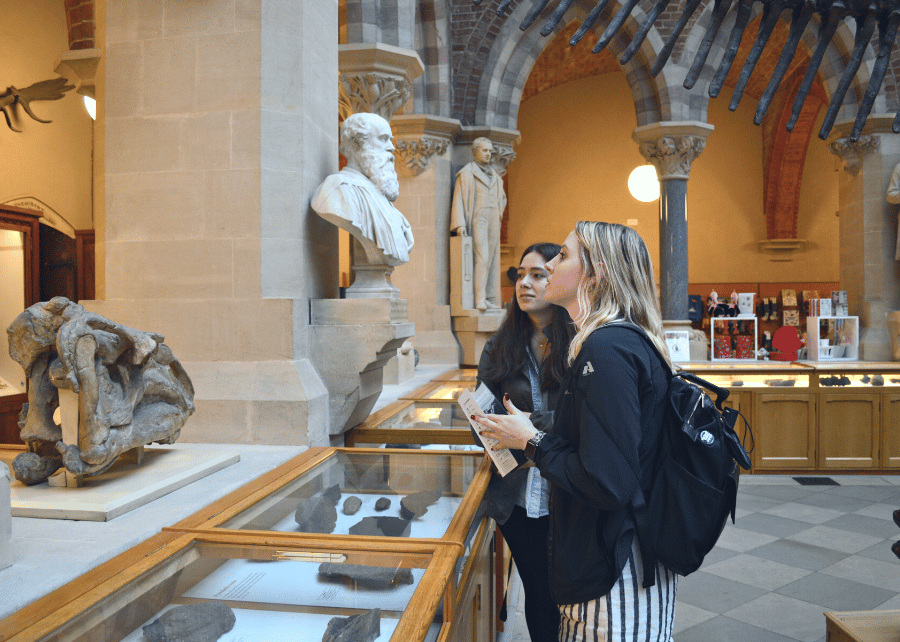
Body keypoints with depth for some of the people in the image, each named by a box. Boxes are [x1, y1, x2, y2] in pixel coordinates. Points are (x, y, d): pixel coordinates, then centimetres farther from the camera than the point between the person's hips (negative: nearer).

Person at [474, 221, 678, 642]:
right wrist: (539, 437, 8)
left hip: (612, 576, -9)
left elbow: (607, 484, -27)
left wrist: (531, 442, -14)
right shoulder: (632, 340, 8)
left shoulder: (606, 349, -23)